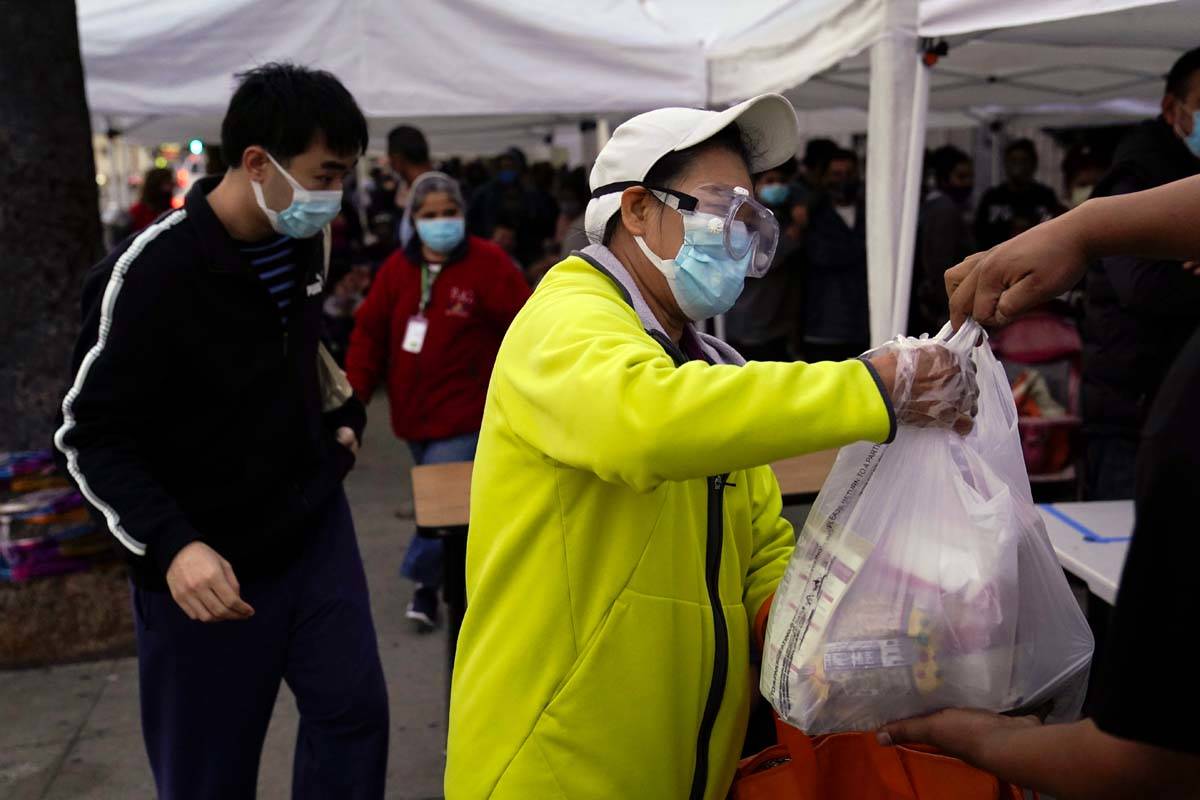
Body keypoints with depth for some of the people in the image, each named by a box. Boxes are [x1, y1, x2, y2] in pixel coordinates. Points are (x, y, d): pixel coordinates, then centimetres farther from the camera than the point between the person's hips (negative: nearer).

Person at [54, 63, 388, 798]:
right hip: (208, 562, -5)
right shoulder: (151, 274, -21)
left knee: (354, 711, 7)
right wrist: (171, 544, -28)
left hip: (316, 524, 6)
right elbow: (93, 435, -17)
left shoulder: (306, 243, 0)